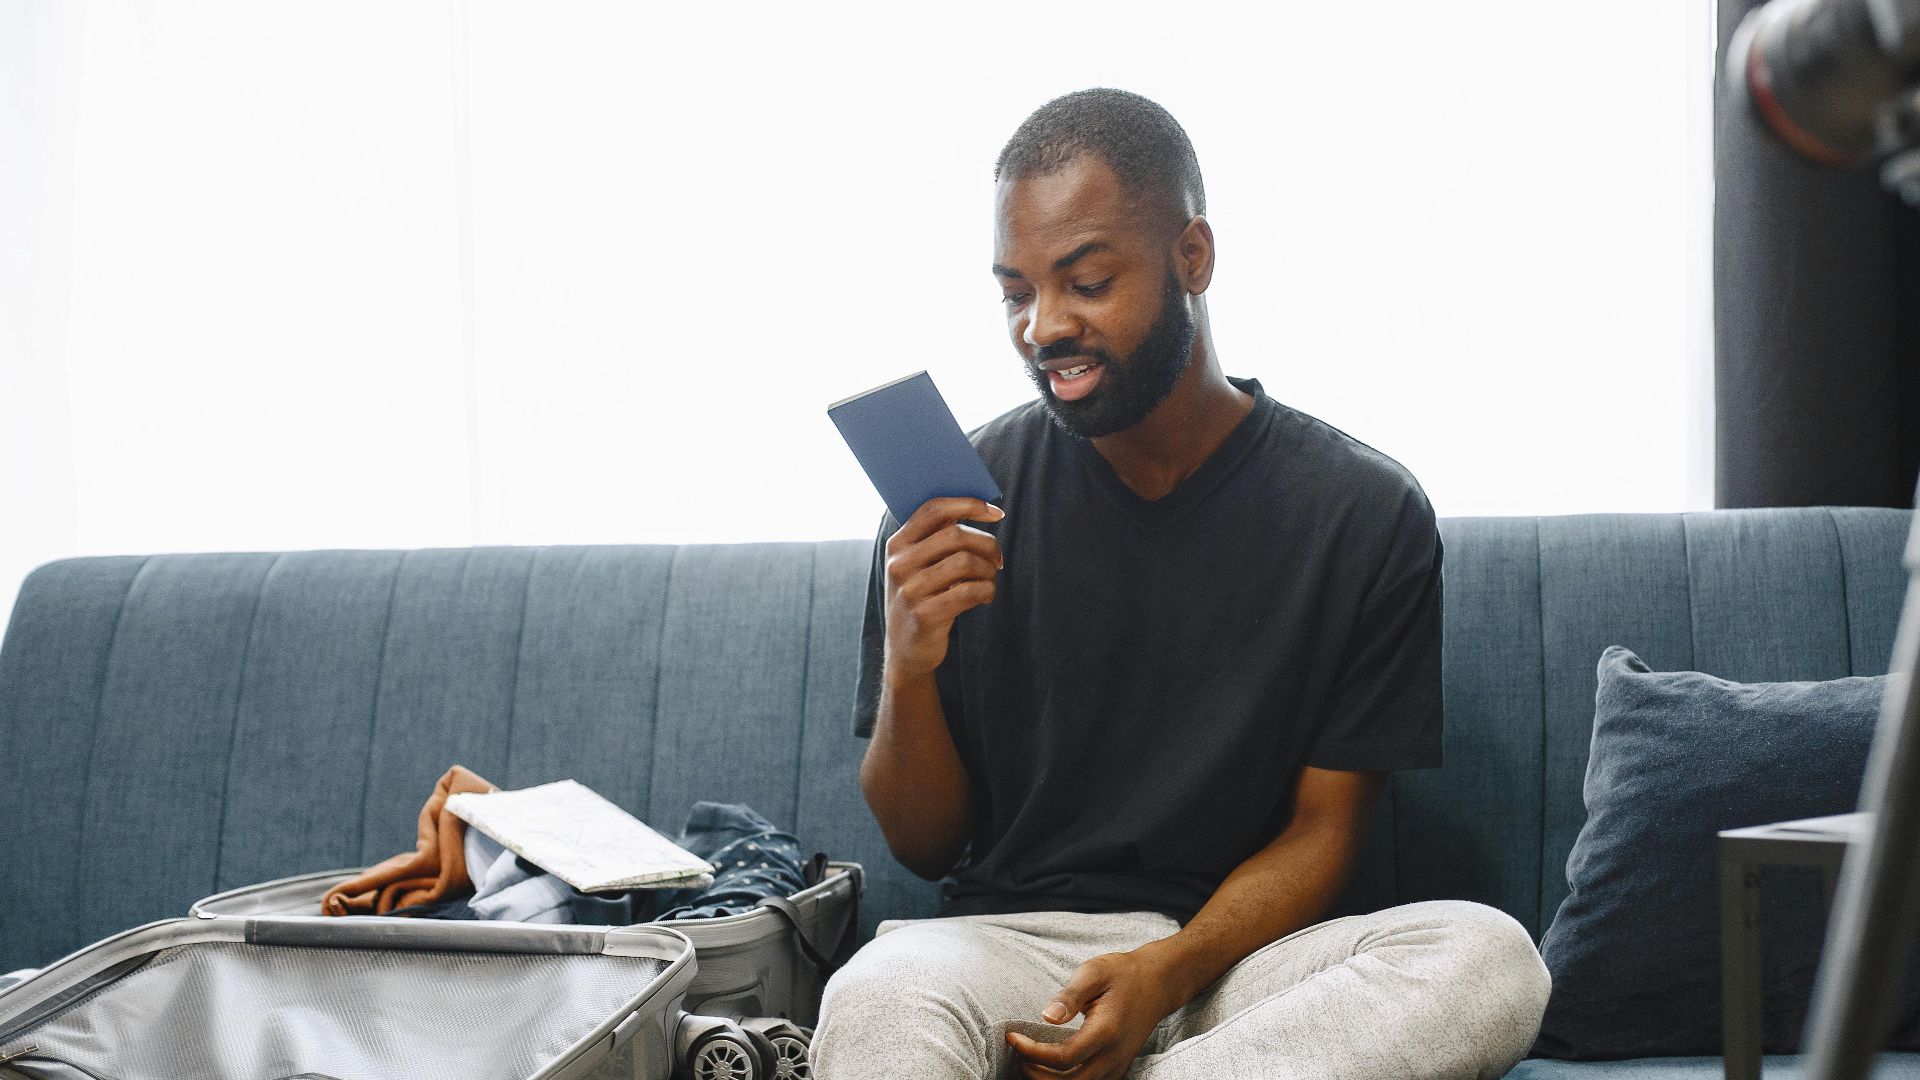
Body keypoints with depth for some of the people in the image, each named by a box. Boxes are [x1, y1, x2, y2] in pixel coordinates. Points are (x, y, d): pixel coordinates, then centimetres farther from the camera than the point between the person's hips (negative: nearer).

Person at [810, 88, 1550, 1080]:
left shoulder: (1362, 513, 0)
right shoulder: (954, 504, 2)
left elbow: (1321, 832, 2)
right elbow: (924, 844, 6)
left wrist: (1171, 971, -17)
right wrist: (908, 672, -15)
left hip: (1240, 950, 3)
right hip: (1011, 939, -3)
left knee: (1491, 960, -31)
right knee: (879, 999, -39)